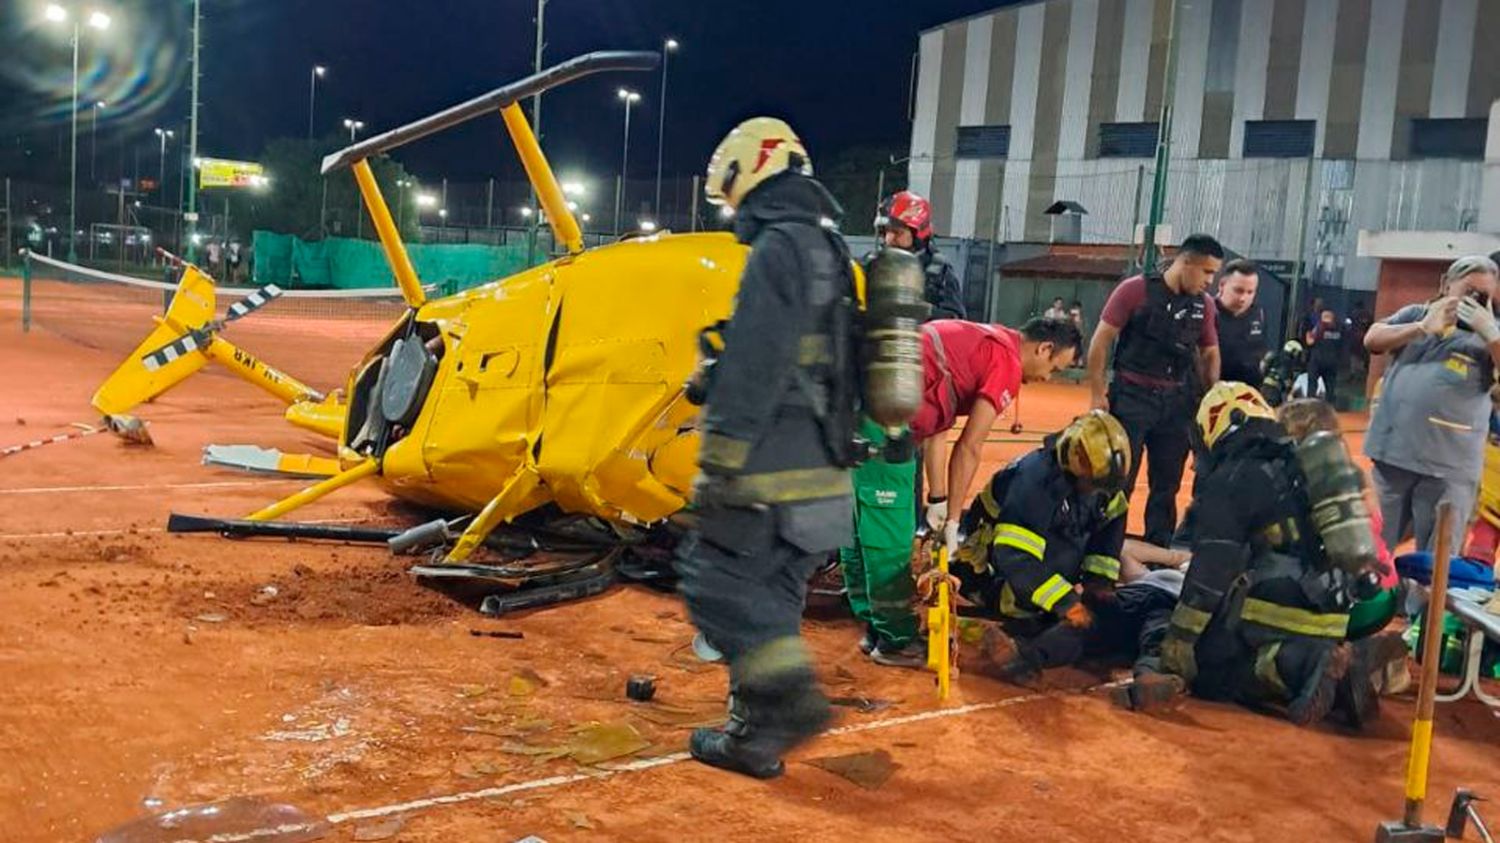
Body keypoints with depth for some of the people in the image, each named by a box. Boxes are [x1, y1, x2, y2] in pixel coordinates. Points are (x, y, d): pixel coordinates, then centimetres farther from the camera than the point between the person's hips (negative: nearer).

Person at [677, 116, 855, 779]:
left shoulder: (779, 247, -12)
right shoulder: (828, 252, 18)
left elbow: (752, 373, -20)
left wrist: (719, 465, -18)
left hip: (774, 477, -9)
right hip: (822, 480, 9)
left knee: (715, 580, -1)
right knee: (768, 599, 13)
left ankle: (789, 693, -8)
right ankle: (754, 734, 19)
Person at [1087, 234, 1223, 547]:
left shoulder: (1204, 304, 6)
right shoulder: (1135, 290, -8)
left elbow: (1210, 354, 16)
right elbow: (1100, 341, -7)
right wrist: (1098, 394, -9)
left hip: (1177, 402, 5)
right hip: (1132, 396, -5)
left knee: (1167, 484, 11)